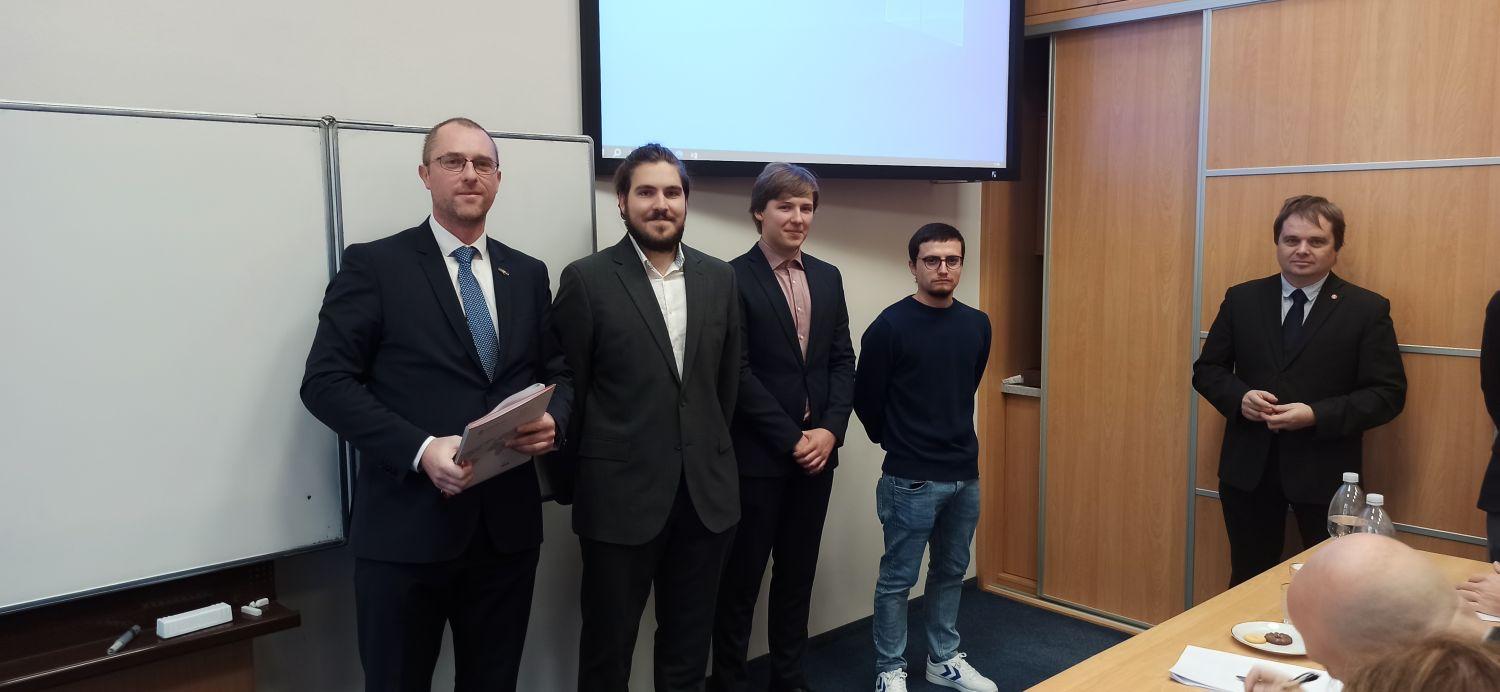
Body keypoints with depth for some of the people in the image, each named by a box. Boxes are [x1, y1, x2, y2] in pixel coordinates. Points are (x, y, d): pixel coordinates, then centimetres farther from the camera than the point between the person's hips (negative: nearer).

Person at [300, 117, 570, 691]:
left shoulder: (528, 274, 11)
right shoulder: (374, 264, -3)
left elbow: (558, 370, 14)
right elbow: (326, 382, -8)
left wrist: (553, 418, -9)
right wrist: (421, 449, -21)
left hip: (508, 525, 4)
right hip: (406, 527, -4)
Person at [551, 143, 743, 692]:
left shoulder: (719, 278, 6)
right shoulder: (587, 280, -6)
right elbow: (568, 390, -3)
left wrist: (711, 454, 12)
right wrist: (577, 481, 1)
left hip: (707, 491, 4)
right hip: (620, 494, -3)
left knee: (689, 647, 17)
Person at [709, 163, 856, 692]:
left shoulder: (828, 277, 10)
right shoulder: (733, 279, -9)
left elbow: (843, 361, 9)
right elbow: (738, 374, -13)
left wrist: (830, 431, -5)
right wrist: (792, 439, -13)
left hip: (817, 451, 6)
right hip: (757, 456, -5)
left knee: (798, 573, 15)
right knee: (741, 577, 6)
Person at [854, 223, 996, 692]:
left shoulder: (977, 325, 4)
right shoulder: (890, 326, -13)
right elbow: (866, 398, -5)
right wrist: (898, 443, 6)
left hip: (965, 474, 6)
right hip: (912, 479, -5)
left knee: (951, 572, 17)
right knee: (898, 578, 5)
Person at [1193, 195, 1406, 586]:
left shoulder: (1368, 309, -3)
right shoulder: (1241, 299, 4)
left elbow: (1388, 393, -5)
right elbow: (1207, 370, 8)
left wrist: (1316, 415, -19)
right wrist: (1240, 396, -14)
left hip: (1324, 471, -2)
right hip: (1249, 468, 2)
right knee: (1248, 582, 14)